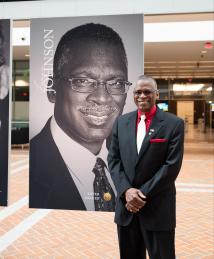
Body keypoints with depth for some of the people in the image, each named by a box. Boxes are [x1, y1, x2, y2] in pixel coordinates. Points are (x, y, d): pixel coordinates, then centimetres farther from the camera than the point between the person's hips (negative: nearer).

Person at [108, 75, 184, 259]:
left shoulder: (174, 124, -6)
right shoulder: (121, 122, 6)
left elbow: (172, 165, -11)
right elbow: (113, 160, 4)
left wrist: (144, 194, -13)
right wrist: (126, 190, -10)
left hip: (158, 208, -3)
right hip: (126, 205, 4)